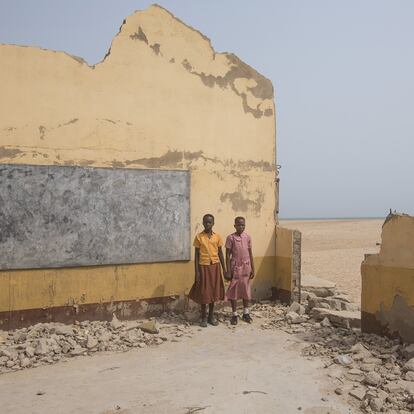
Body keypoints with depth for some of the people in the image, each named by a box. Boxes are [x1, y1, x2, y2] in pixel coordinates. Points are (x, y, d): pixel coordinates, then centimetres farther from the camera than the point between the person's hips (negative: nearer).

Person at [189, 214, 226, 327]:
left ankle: (211, 316, 22)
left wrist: (224, 269, 6)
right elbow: (196, 255, -3)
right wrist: (196, 272, -7)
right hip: (203, 266, -2)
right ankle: (204, 317, 16)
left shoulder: (217, 236, 3)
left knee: (213, 291, 9)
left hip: (215, 266, 2)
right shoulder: (199, 237, -4)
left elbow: (220, 253, 8)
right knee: (203, 292, 3)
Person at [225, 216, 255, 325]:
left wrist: (253, 269, 5)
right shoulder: (230, 238, -7)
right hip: (235, 267, -3)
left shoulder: (247, 237, 3)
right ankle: (234, 315, 15)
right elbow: (227, 255, -6)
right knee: (234, 291, 3)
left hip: (246, 267, 3)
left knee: (246, 290, 10)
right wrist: (228, 271, -9)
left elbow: (250, 254, 8)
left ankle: (246, 313, 24)